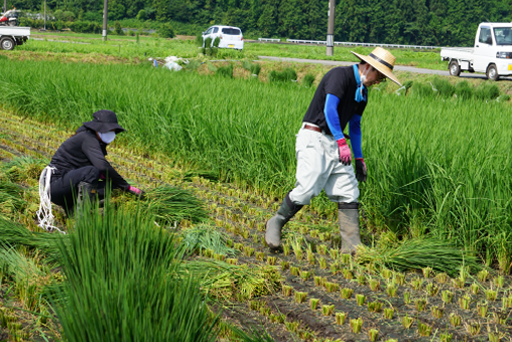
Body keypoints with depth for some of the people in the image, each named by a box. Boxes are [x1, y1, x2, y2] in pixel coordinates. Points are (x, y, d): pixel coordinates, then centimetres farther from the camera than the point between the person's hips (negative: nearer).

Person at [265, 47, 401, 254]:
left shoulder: (362, 92, 17)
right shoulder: (340, 75, -11)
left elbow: (355, 125, 25)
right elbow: (329, 109, -20)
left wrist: (359, 158, 21)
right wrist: (342, 142, -24)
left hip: (334, 142, 9)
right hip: (314, 138, -9)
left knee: (348, 192, -1)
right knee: (307, 189, -17)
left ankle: (352, 246, -1)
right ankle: (276, 223, 5)